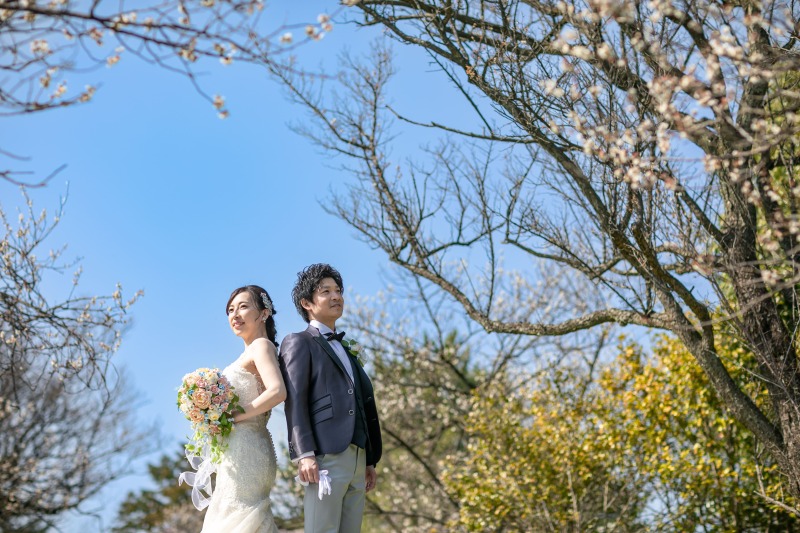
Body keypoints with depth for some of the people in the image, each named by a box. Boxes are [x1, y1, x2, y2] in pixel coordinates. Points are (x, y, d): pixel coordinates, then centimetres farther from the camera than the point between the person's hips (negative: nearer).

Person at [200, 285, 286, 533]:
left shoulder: (261, 346, -8)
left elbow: (277, 392, -24)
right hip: (239, 452, 10)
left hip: (244, 450, -10)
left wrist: (234, 417, -18)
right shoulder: (251, 354, 19)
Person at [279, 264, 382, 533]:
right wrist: (304, 455, -18)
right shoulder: (298, 342, 5)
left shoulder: (344, 350, 28)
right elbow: (294, 401, -7)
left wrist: (370, 461, 18)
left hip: (356, 460, 7)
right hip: (325, 456, -7)